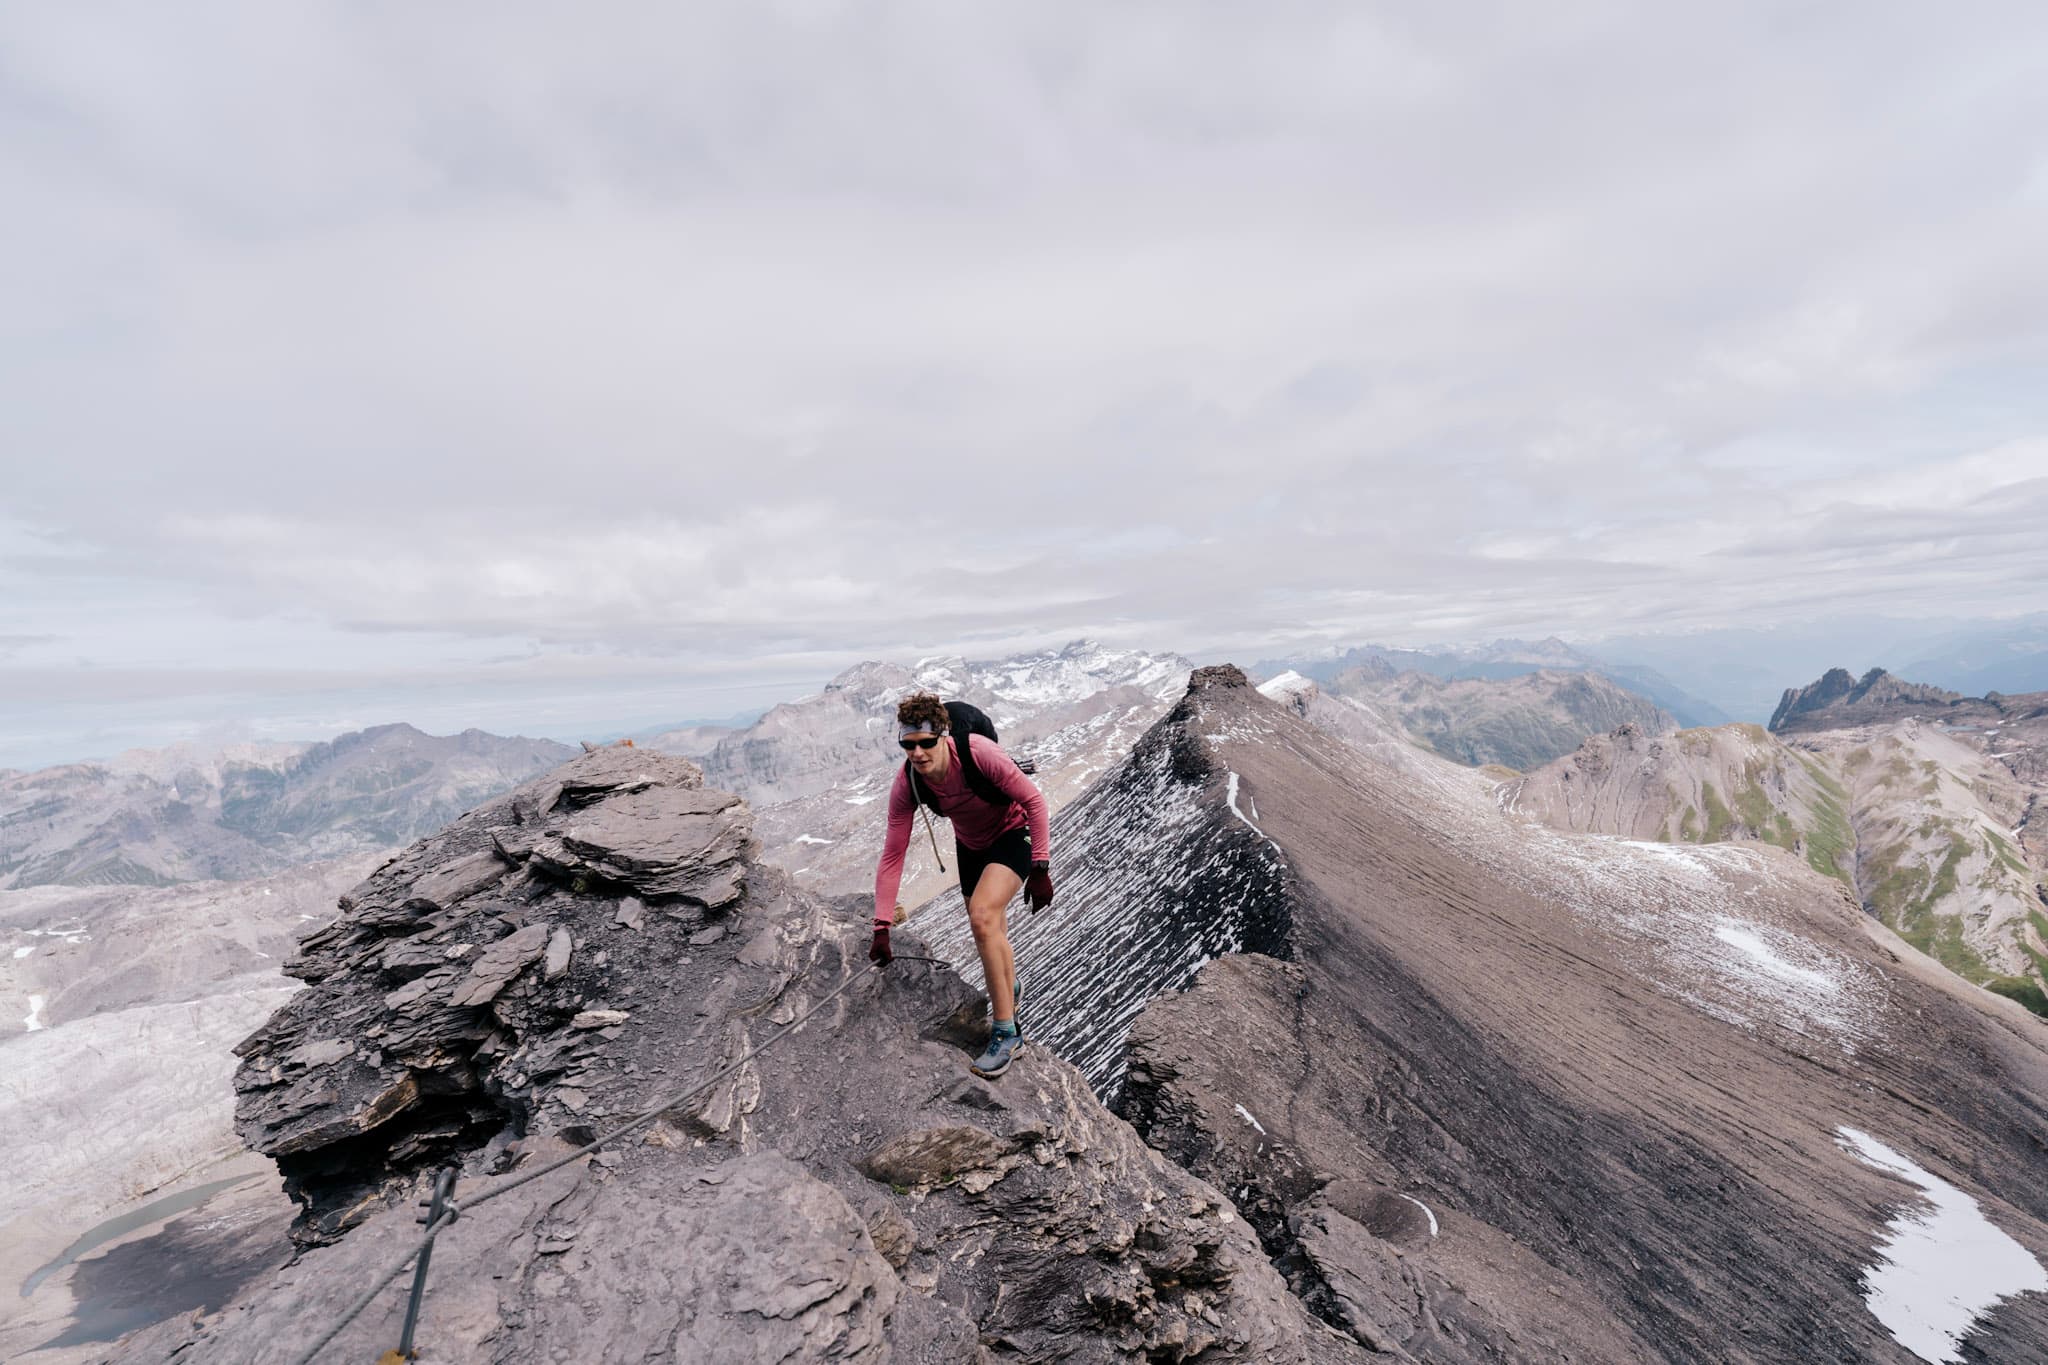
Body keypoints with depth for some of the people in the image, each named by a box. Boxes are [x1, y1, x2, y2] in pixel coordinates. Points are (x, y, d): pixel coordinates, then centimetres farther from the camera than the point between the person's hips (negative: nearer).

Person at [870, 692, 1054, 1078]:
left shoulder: (978, 752, -35)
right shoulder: (906, 784, -22)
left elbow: (1034, 801, -24)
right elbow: (892, 856, -15)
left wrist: (1040, 870, -24)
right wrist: (881, 927, -16)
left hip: (1014, 834, -5)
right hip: (971, 844, 5)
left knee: (982, 918, -26)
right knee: (989, 936, 16)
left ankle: (1006, 1031, -9)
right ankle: (1009, 992, 52)